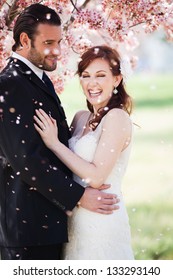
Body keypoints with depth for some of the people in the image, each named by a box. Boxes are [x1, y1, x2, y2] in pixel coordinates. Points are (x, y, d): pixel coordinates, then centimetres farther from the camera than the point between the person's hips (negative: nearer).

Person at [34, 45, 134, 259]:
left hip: (101, 219, -8)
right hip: (78, 219, 8)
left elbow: (95, 176, -20)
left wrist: (54, 143, -15)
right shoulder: (81, 118, 9)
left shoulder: (117, 118, -14)